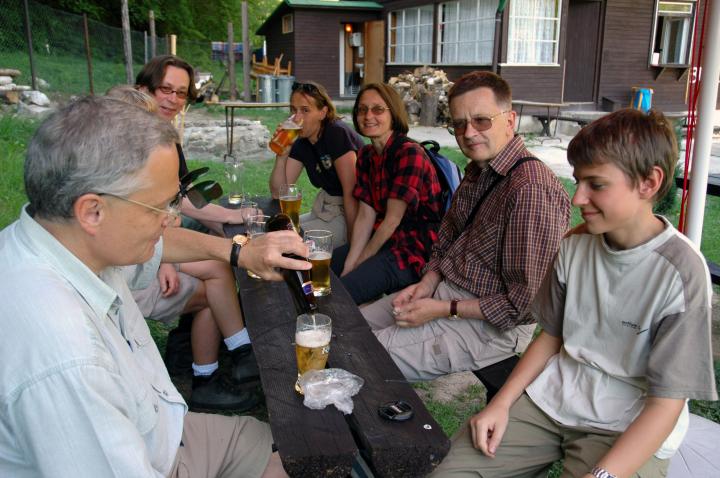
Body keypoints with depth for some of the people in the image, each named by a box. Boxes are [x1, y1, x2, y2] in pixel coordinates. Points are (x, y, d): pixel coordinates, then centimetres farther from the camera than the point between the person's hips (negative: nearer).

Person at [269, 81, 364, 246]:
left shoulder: (337, 133, -19)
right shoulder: (301, 143, 4)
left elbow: (351, 192, -21)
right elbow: (278, 193, 0)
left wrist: (352, 239, -21)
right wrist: (281, 156, -14)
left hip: (353, 213, -8)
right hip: (326, 210, 8)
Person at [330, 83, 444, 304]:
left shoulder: (410, 153, -17)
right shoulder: (365, 155, 8)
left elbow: (392, 219, -17)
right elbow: (365, 216, 2)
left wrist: (358, 264, -10)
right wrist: (348, 265, -9)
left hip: (415, 251, -8)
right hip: (381, 242, 8)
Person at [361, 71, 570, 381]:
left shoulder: (531, 190, -27)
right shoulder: (477, 170, 6)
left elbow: (525, 303, -26)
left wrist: (444, 310, -20)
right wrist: (427, 283, -1)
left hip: (490, 325, -9)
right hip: (444, 288, 9)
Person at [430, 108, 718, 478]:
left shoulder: (681, 272, -17)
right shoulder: (576, 245, 0)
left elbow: (666, 402, -15)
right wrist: (501, 403, -1)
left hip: (627, 430, -3)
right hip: (551, 400, 4)